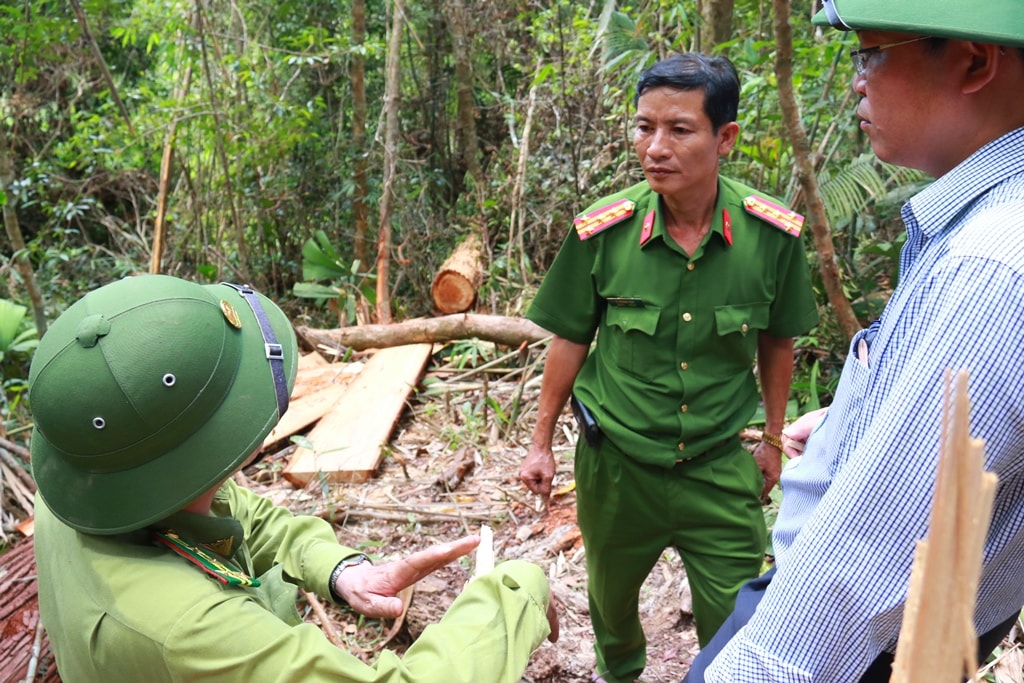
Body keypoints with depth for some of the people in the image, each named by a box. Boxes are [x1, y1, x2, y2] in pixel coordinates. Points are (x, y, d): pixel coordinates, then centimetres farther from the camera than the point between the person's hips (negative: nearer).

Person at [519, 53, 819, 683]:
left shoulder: (773, 234, -14)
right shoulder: (602, 232, -16)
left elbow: (777, 340, 2)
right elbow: (571, 339, -3)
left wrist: (773, 440, 11)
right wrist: (542, 442, 4)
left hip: (721, 466, -1)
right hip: (614, 462, 1)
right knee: (611, 595, 24)